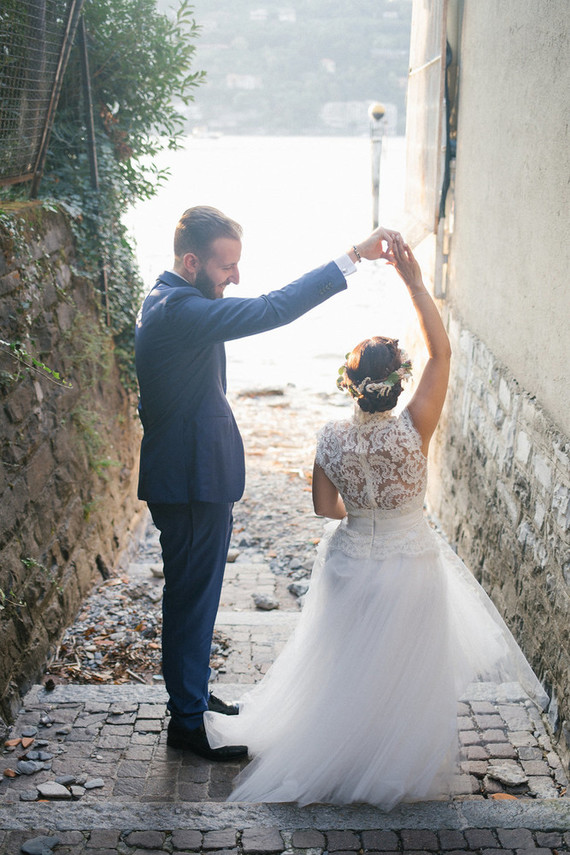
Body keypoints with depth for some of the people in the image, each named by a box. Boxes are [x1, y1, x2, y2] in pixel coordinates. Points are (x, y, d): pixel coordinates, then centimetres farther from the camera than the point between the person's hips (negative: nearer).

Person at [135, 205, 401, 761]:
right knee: (192, 595, 1)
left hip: (195, 475, 11)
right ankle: (186, 721, 15)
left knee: (196, 593, 21)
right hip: (191, 482, -11)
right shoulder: (176, 310, -25)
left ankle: (192, 693, 36)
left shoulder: (168, 302, 9)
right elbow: (271, 310, -34)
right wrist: (352, 257, -32)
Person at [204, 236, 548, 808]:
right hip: (410, 563, -2)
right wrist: (414, 282, -18)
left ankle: (338, 754, 38)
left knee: (346, 665, 22)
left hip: (352, 561, 3)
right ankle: (399, 765, 31)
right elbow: (441, 352, -18)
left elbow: (324, 506, -3)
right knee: (405, 671, 17)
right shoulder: (413, 430, -23)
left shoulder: (332, 439, -15)